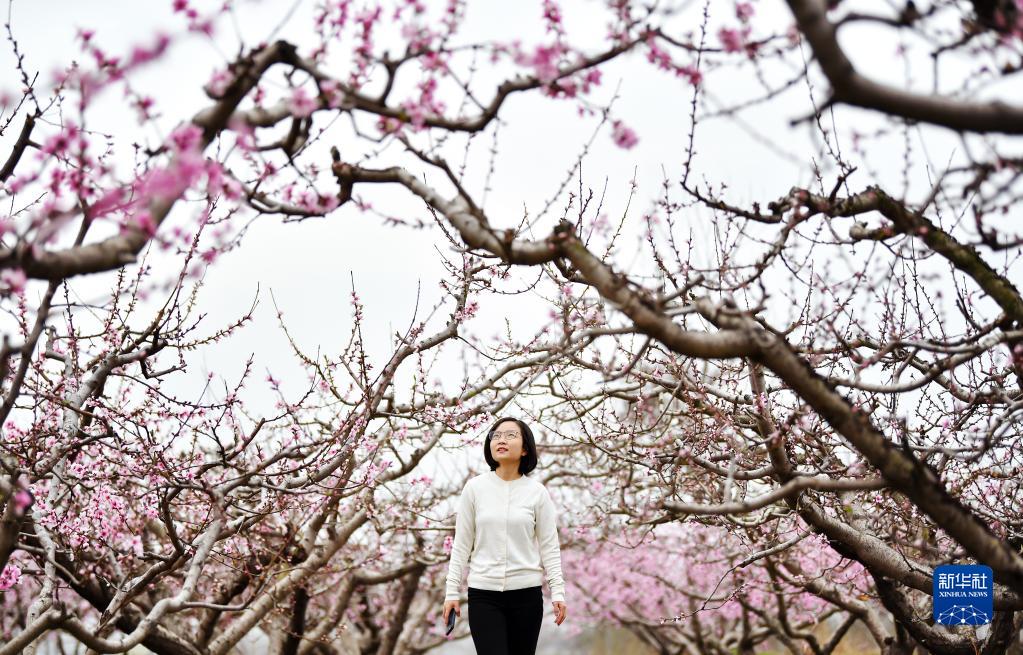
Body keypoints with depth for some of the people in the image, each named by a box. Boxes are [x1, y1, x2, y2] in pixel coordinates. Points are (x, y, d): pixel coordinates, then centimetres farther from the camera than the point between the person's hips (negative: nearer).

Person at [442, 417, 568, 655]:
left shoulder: (537, 492, 1)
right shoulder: (475, 488, 1)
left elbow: (549, 546, 2)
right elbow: (461, 544, 4)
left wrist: (557, 592, -6)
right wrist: (451, 591, 0)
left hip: (526, 593, 1)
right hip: (483, 593, -1)